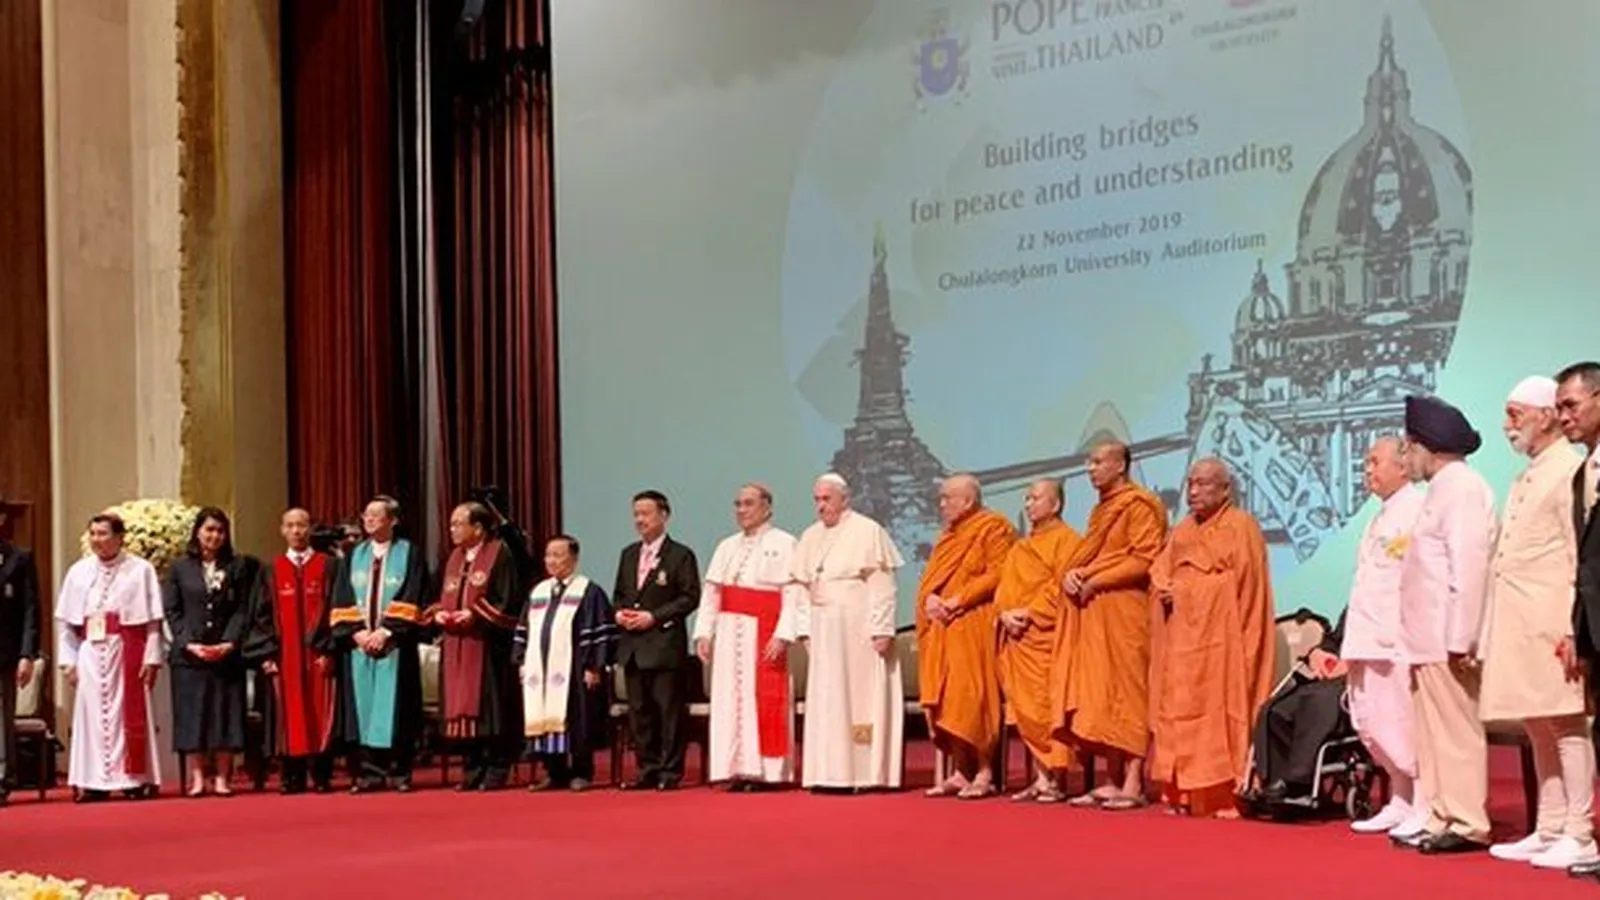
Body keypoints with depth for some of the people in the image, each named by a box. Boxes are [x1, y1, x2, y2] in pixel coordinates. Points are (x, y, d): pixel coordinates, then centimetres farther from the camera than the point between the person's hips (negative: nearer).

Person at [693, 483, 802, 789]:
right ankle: (740, 771, 4)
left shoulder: (783, 544, -1)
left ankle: (765, 770, -2)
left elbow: (792, 594, -9)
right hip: (730, 632, 5)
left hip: (763, 631, -5)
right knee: (731, 700, 2)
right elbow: (711, 593, 13)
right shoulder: (727, 547, 16)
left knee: (763, 699, -6)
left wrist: (782, 635, -19)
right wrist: (703, 633, 1)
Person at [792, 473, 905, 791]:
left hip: (859, 627, -6)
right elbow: (802, 586, 14)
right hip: (824, 630, 6)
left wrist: (881, 629, -15)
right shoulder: (810, 537, 13)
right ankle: (831, 772, 7)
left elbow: (882, 585, -9)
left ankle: (865, 772, 0)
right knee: (826, 701, 4)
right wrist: (805, 628, 5)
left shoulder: (868, 531, -5)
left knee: (863, 697, -3)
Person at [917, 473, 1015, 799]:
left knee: (973, 698, -10)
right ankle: (959, 771, 6)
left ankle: (984, 772, -7)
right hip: (943, 627, 8)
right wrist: (931, 598, -3)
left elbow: (997, 575, -14)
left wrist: (958, 600, -17)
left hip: (974, 627, -8)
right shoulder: (949, 535, 22)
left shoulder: (993, 528, -3)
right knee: (947, 700, 3)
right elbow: (931, 577, 20)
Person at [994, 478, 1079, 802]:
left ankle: (1056, 778, -5)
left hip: (1045, 636, -8)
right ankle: (1041, 775, 8)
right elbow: (1004, 586, 18)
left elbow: (1061, 587, -12)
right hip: (1015, 636, 8)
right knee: (1024, 709, 4)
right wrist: (1005, 614, -1)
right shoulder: (1020, 547, 23)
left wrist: (1029, 612, -15)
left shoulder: (1065, 539, -2)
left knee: (1045, 706, -9)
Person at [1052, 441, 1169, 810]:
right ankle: (1114, 780, 8)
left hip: (1123, 612, -9)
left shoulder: (1139, 505, -7)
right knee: (1099, 697, 5)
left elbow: (1144, 559, -15)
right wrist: (1072, 573, 1)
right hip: (1093, 613, 9)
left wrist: (1096, 581, -16)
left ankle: (1134, 783, -8)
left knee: (1124, 693, -9)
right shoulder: (1102, 509, 21)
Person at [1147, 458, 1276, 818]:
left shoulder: (1241, 526, -1)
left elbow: (1238, 580, -10)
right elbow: (1159, 572, 16)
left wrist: (1184, 589, -8)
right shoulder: (1183, 530, 21)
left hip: (1219, 634, -7)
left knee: (1217, 710, -12)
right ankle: (1184, 791, 3)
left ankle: (1224, 793, -11)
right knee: (1178, 710, 1)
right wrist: (1165, 589, -6)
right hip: (1180, 635, 7)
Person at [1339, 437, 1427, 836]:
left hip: (1397, 642, -10)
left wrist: (1398, 634, -21)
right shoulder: (1383, 516, 22)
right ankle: (1401, 804, 20)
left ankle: (1425, 808, -2)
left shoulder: (1416, 510, -9)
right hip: (1370, 640, 10)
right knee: (1374, 727, 11)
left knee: (1404, 724, -8)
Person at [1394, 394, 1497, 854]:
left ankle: (1466, 824, -1)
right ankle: (1440, 820, 17)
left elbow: (1468, 567, -19)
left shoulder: (1462, 488, -11)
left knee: (1456, 730, -5)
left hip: (1448, 642, -10)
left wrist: (1460, 640, -22)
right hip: (1429, 641, 10)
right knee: (1433, 732, 11)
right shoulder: (1443, 488, 19)